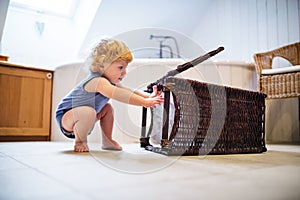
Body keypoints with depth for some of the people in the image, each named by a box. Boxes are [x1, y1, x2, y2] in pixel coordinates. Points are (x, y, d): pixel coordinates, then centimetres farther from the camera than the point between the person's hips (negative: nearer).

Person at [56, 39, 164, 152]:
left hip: (80, 115, 10)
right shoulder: (98, 81, -31)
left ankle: (107, 141, 17)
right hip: (65, 116, -10)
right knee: (88, 111, -37)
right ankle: (80, 142, -10)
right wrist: (144, 102, -45)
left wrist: (148, 96, -19)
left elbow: (130, 92, -3)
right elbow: (119, 95, -44)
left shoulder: (111, 82, 2)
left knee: (107, 108, 12)